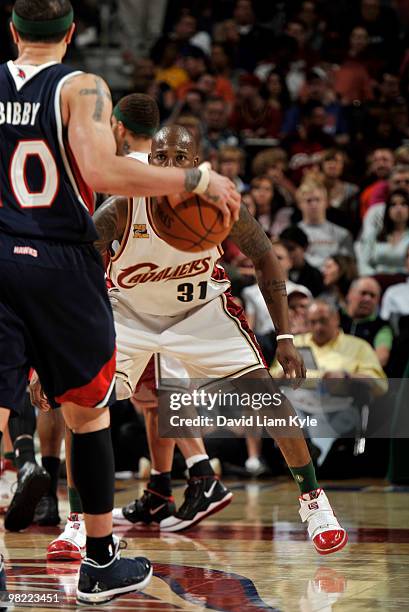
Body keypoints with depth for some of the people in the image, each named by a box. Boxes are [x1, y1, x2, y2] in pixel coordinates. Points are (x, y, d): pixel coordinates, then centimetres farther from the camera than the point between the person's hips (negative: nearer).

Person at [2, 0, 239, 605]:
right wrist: (197, 180, -13)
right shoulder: (81, 89, -6)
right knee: (87, 411, 13)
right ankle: (100, 563, 20)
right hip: (60, 261, -2)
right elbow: (102, 171, -20)